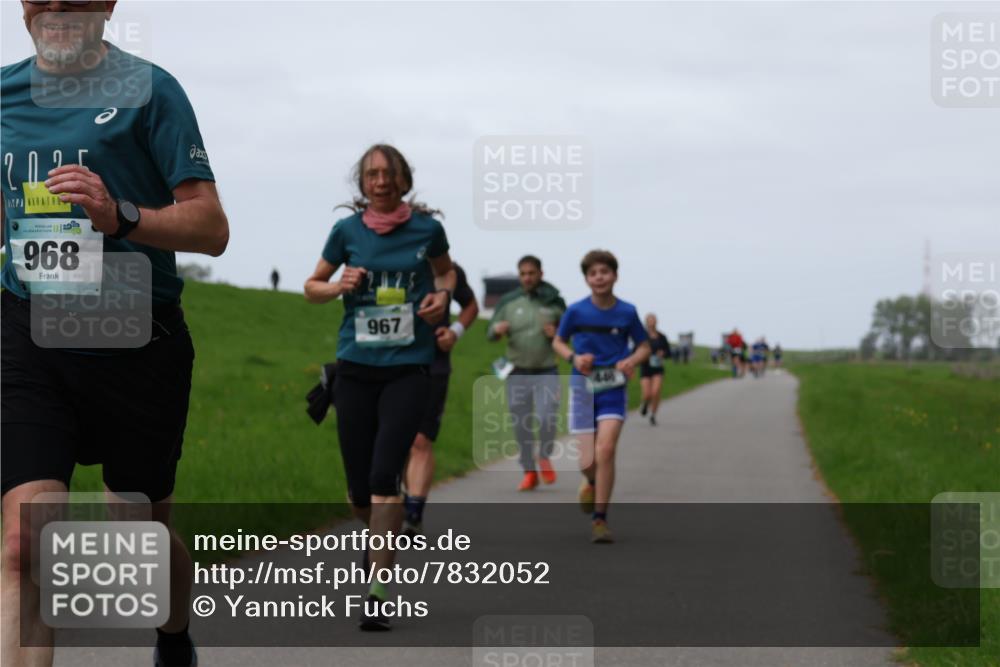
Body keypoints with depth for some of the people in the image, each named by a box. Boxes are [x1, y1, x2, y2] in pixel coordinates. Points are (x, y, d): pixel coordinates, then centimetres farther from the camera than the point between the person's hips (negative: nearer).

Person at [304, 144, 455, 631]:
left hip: (408, 367, -2)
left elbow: (445, 271, 21)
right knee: (359, 488, 5)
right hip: (356, 367, 2)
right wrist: (339, 286, -9)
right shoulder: (347, 230, 1)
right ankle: (384, 542, 39)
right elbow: (312, 287, 13)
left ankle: (378, 595, -15)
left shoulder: (427, 228, 0)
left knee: (384, 475, -17)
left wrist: (442, 295, -1)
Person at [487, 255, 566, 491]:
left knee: (546, 419, -16)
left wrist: (556, 335, -13)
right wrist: (497, 329, -17)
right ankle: (529, 472, 18)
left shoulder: (554, 302, 1)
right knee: (521, 425, 3)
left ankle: (545, 457, 13)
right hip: (518, 373, 1)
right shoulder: (508, 302, 2)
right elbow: (490, 334, 7)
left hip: (547, 372, -1)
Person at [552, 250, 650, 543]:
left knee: (605, 450, -19)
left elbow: (644, 346, 10)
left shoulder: (627, 312, -3)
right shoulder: (576, 311, -4)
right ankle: (591, 483, 39)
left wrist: (632, 361, -12)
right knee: (588, 462, -1)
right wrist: (574, 357, -11)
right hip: (583, 388, 1)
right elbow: (558, 342, 10)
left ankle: (600, 519, -9)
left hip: (613, 389, -1)